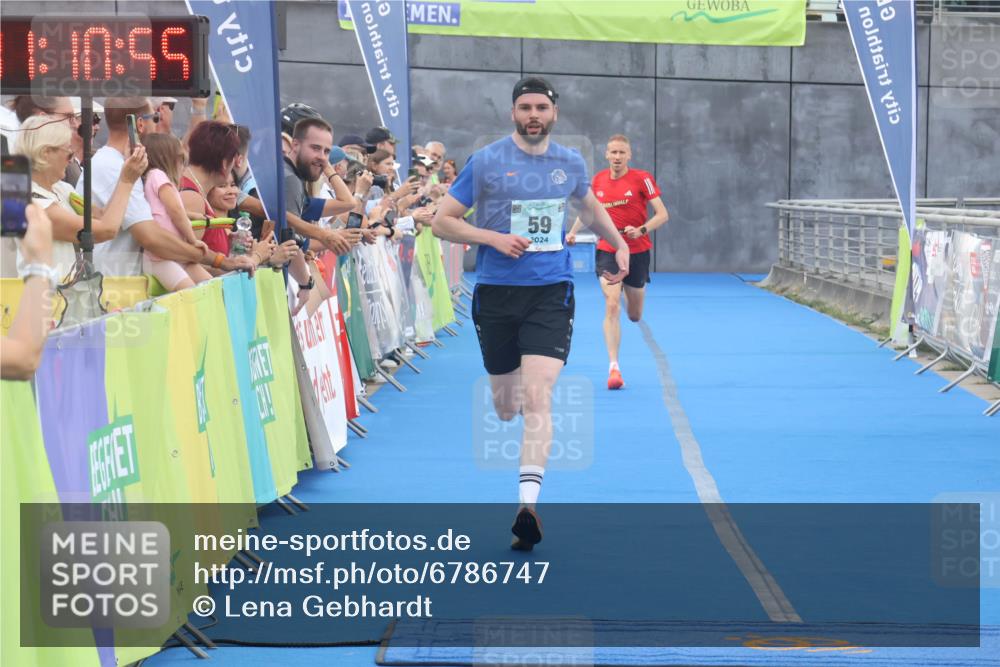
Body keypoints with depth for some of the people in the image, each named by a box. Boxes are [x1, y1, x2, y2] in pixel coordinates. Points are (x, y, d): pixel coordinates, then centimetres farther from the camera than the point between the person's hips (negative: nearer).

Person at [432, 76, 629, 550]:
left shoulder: (570, 164, 6)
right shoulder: (486, 162, -4)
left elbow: (591, 206, 29)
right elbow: (442, 222, -3)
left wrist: (619, 244, 21)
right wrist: (494, 238, -16)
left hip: (551, 293, 0)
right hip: (496, 293, 0)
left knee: (538, 398, -17)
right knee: (506, 408, 12)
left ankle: (527, 505, -20)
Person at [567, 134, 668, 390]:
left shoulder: (642, 179, -8)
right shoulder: (598, 180, 2)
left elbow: (662, 214, -10)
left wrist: (641, 230, -26)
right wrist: (573, 232, 6)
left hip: (637, 251, 0)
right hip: (607, 251, 0)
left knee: (635, 316, 13)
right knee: (612, 306, -18)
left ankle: (629, 292, 53)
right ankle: (613, 368, -18)